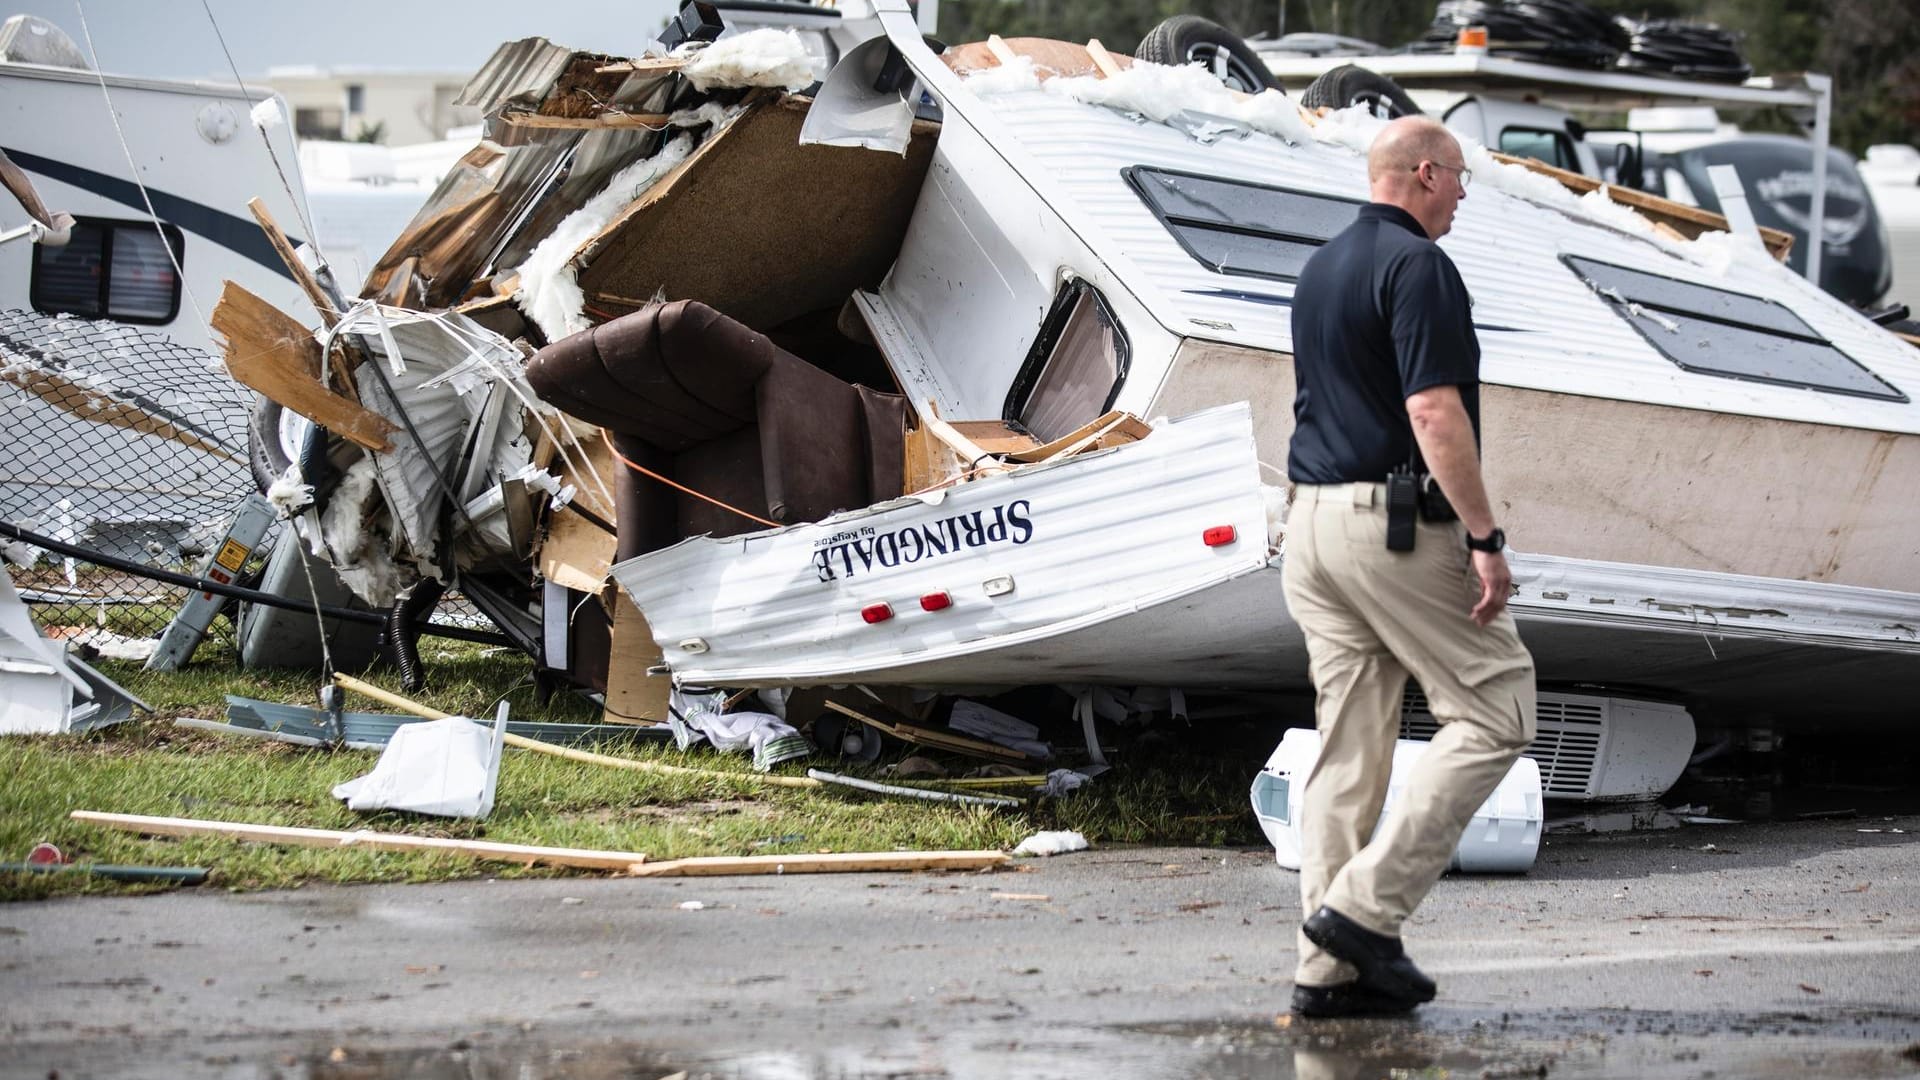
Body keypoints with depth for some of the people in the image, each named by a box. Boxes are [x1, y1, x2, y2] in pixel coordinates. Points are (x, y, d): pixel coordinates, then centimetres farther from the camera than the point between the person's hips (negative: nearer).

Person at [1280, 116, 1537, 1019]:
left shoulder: (1319, 269, 18)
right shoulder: (1416, 265, -11)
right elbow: (1433, 412, -20)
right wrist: (1485, 537, -19)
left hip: (1312, 520, 9)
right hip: (1395, 522, -9)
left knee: (1348, 744, 9)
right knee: (1495, 711, -2)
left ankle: (1329, 967, 7)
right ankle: (1365, 906, -8)